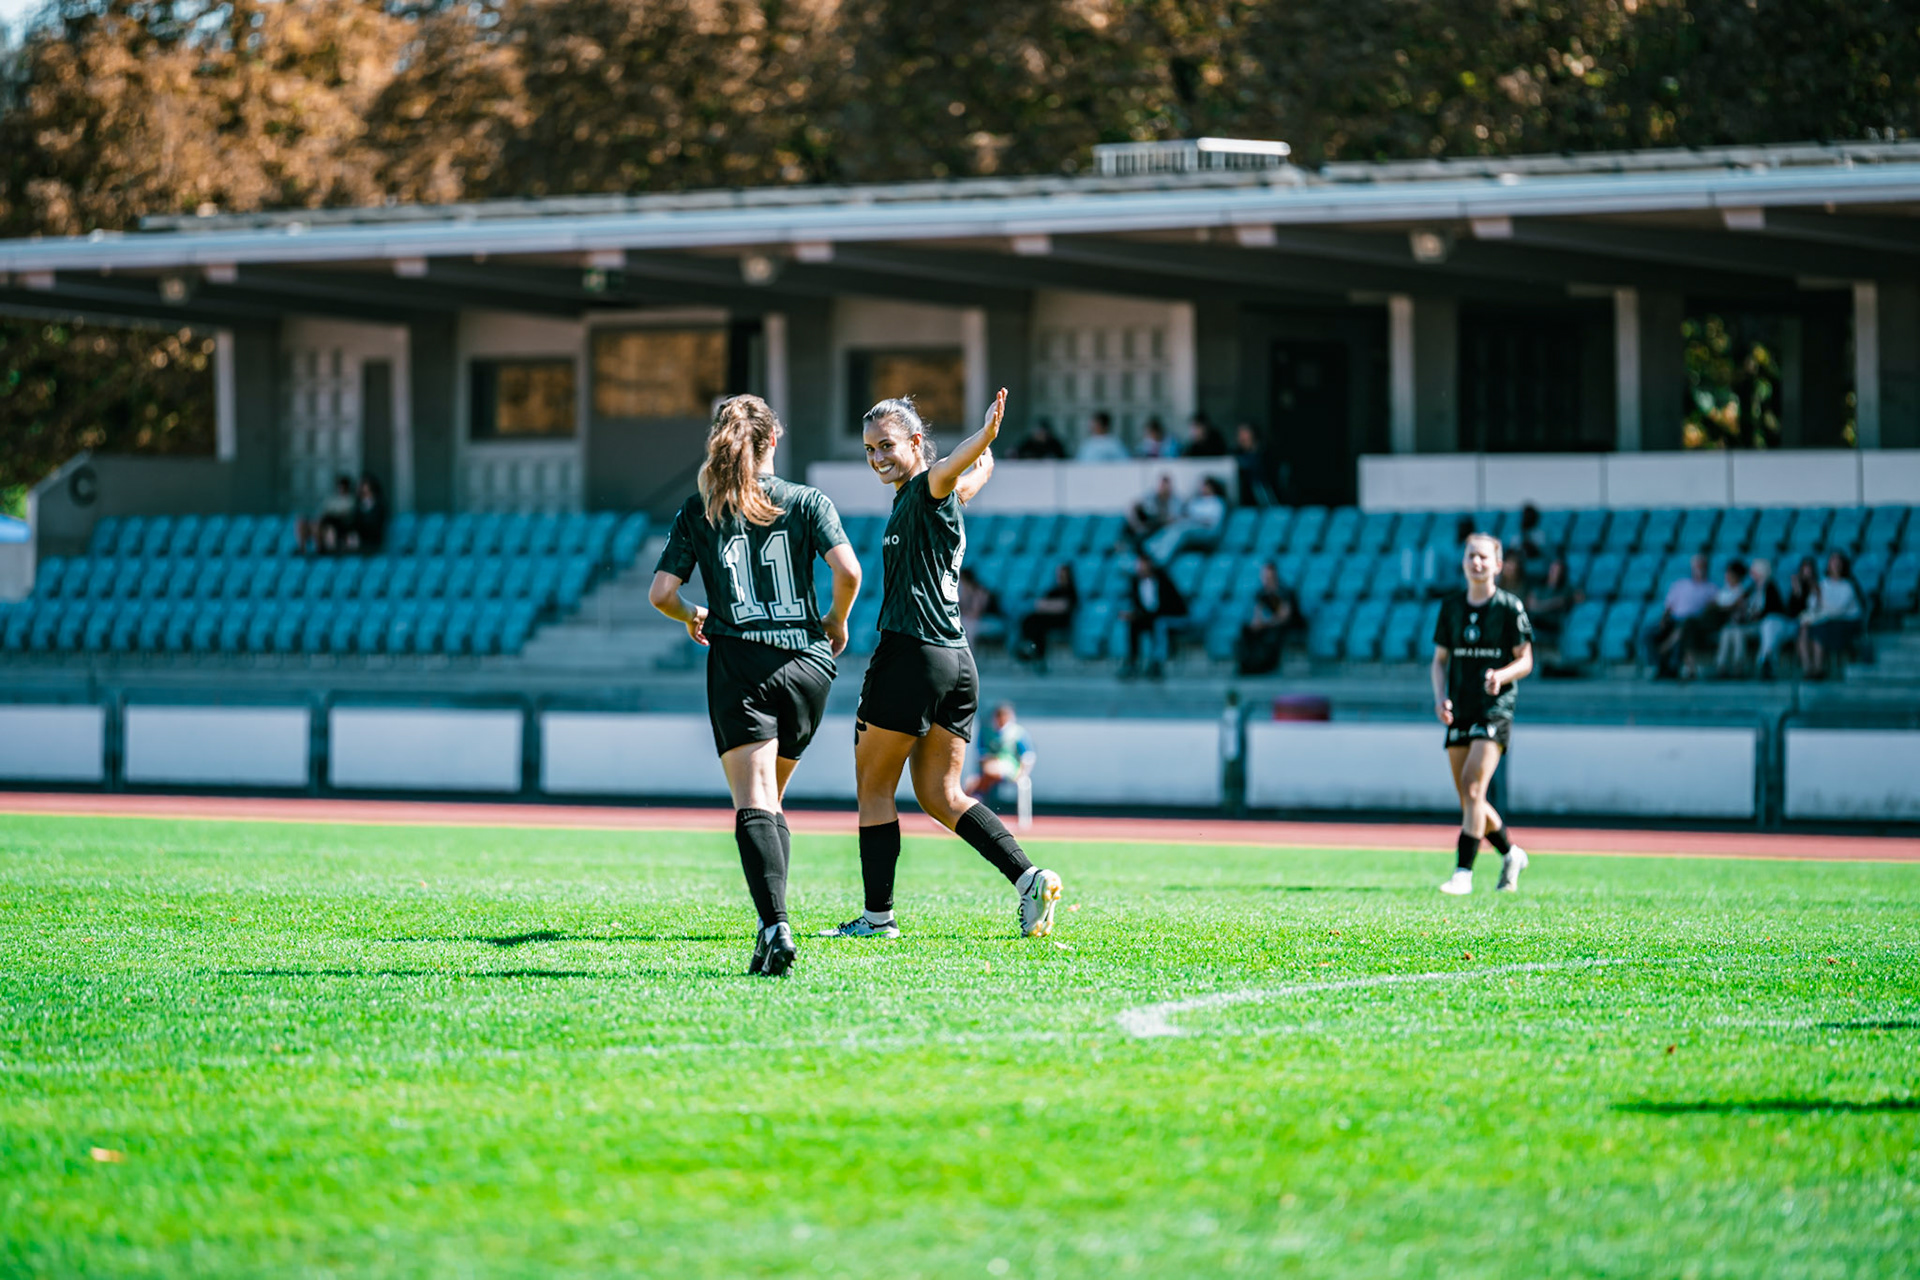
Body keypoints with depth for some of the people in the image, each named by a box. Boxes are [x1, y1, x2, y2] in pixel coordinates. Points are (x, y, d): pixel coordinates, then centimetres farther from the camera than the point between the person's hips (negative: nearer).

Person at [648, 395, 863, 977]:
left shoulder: (699, 511, 5)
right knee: (770, 797, 18)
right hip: (806, 662, 2)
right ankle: (773, 921, 13)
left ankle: (775, 923, -30)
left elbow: (661, 592, 0)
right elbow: (847, 570, -9)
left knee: (753, 803, -10)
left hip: (738, 665, -2)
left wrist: (693, 618, 21)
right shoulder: (807, 502, 5)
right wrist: (837, 621, 10)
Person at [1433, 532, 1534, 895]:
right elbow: (1440, 658, 15)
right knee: (1468, 797, 8)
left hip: (1495, 711, -5)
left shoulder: (1510, 607, -4)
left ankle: (1463, 872, -17)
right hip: (1459, 712, 5)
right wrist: (1440, 697, -2)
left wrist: (1501, 676, -22)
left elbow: (1525, 661, -1)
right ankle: (1511, 855, 30)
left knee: (1473, 787, -18)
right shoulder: (1451, 606, 9)